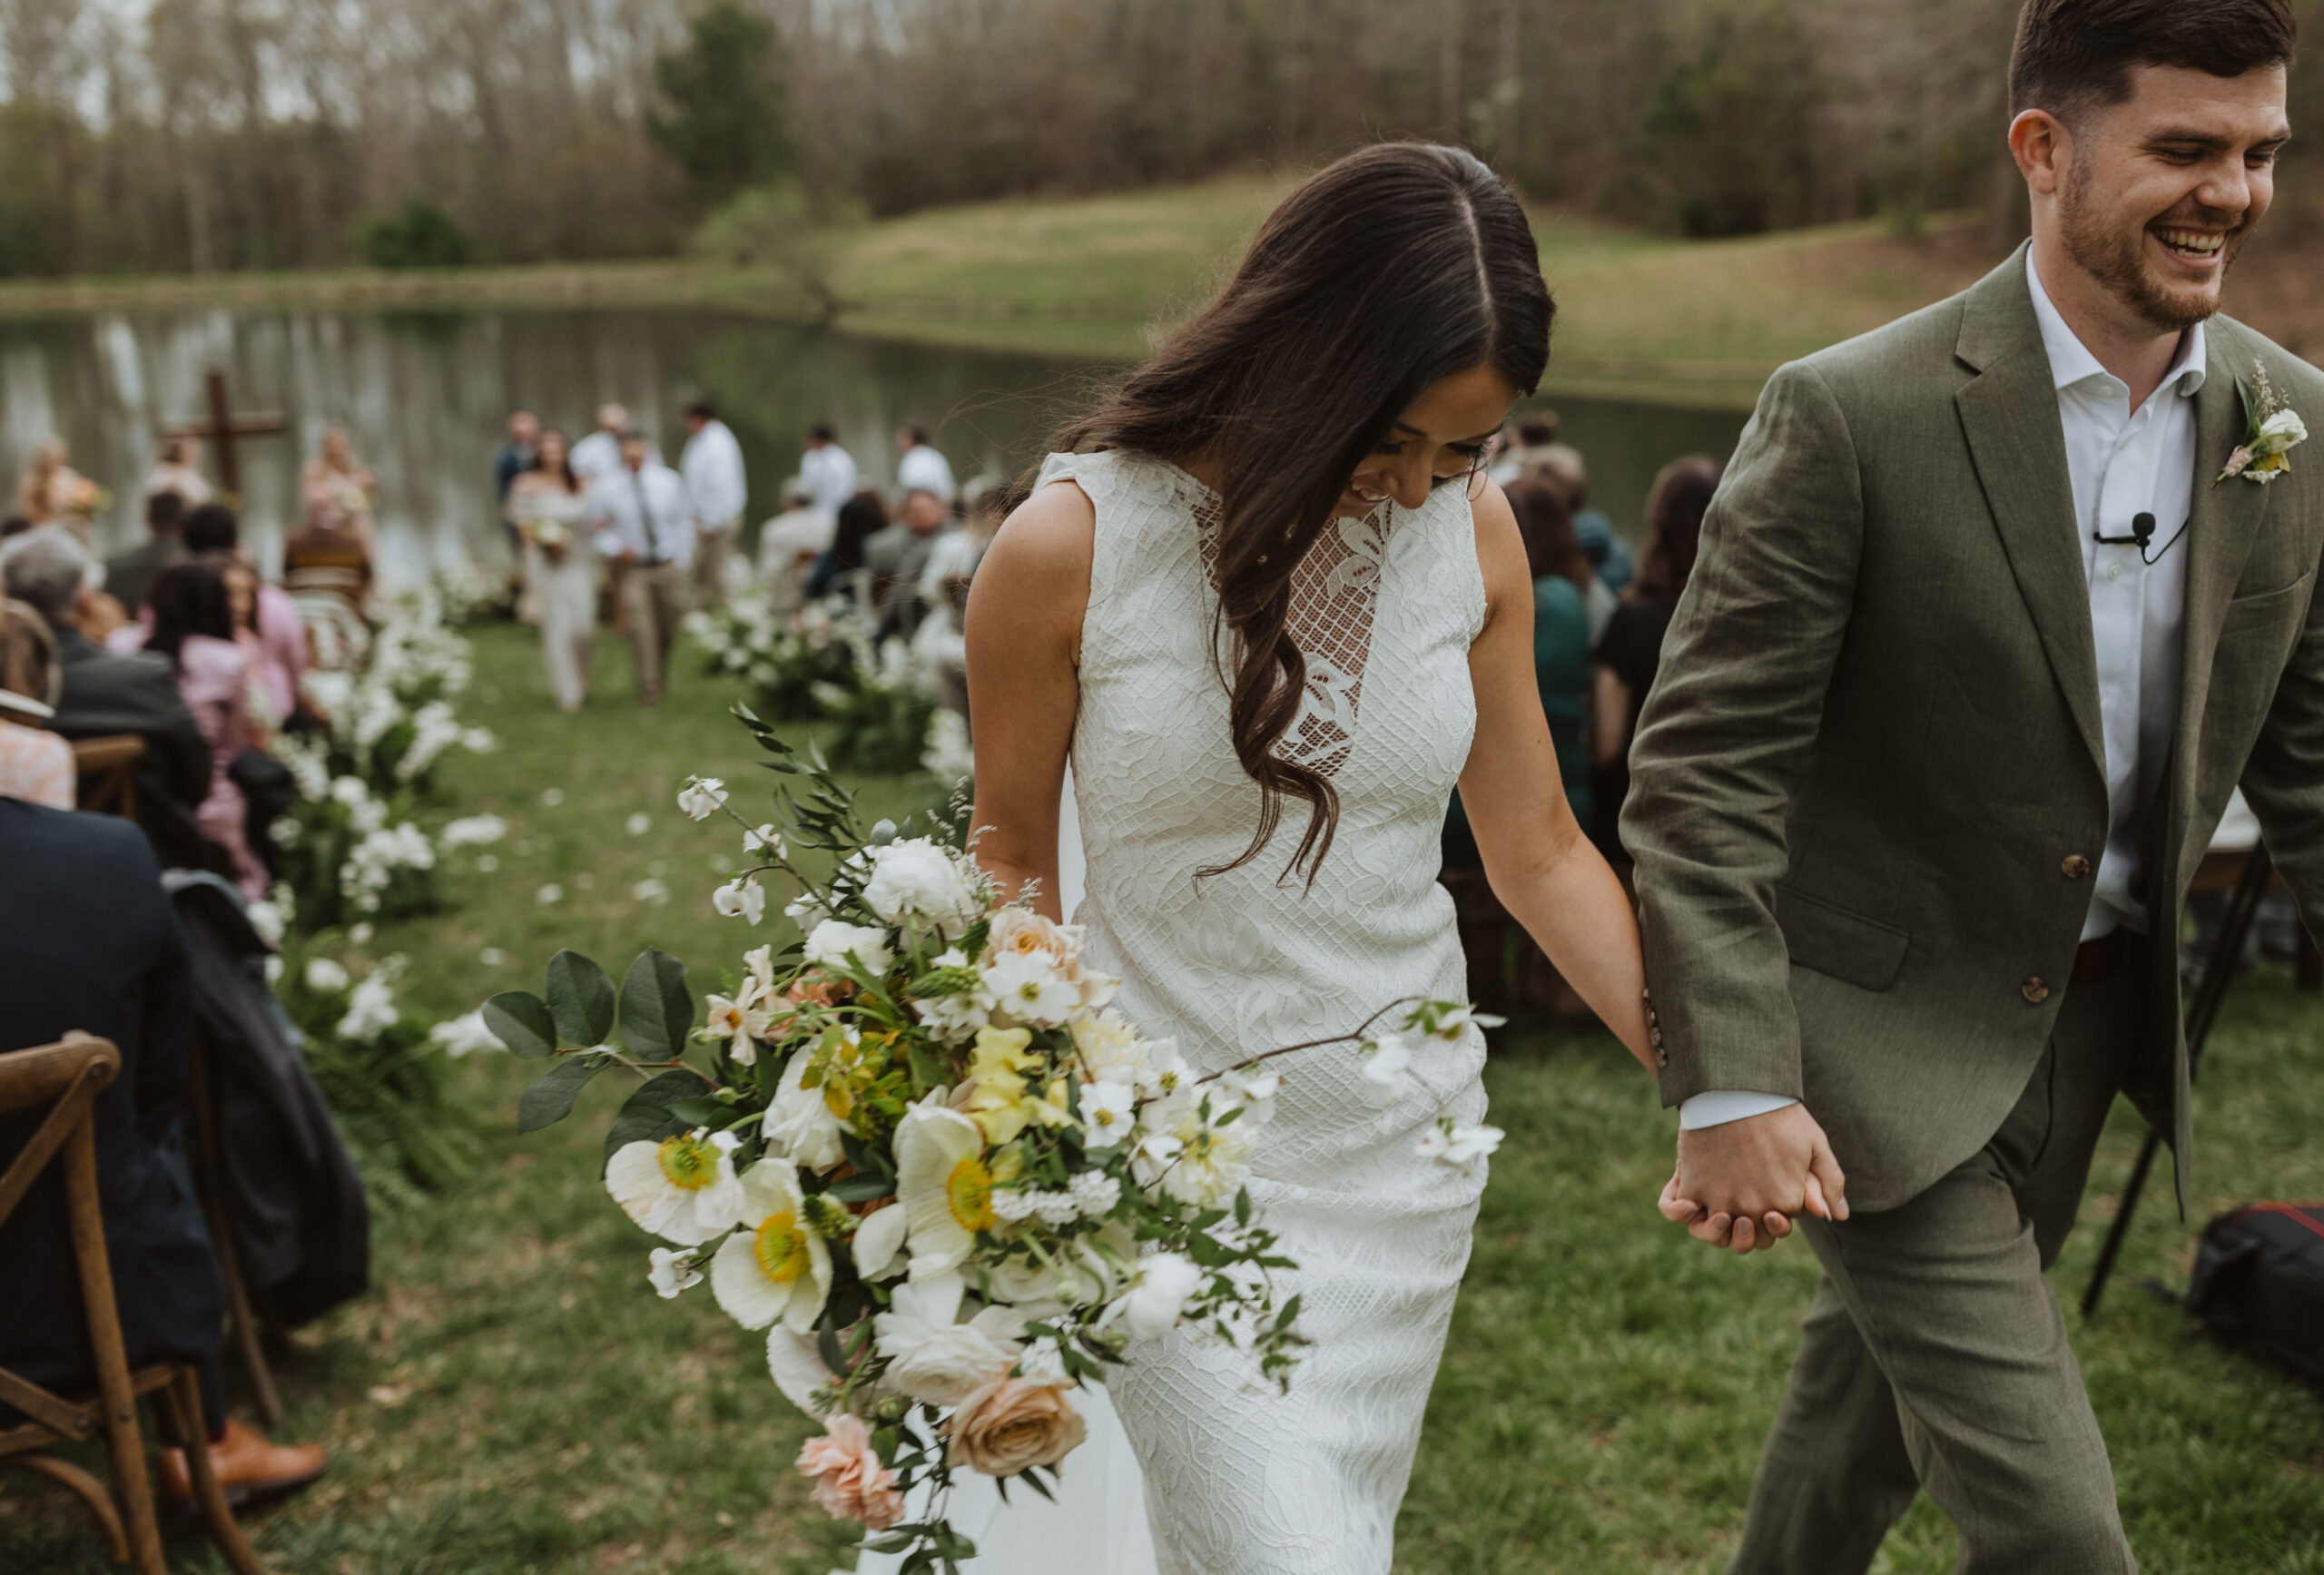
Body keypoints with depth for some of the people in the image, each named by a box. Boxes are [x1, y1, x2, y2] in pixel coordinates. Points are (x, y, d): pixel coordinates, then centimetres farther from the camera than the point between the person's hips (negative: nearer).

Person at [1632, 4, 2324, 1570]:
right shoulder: (1853, 416, -20)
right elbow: (1702, 767, -19)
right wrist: (1730, 1090, -23)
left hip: (2096, 1023, 6)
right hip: (1882, 1028, -6)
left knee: (1884, 1390, 25)